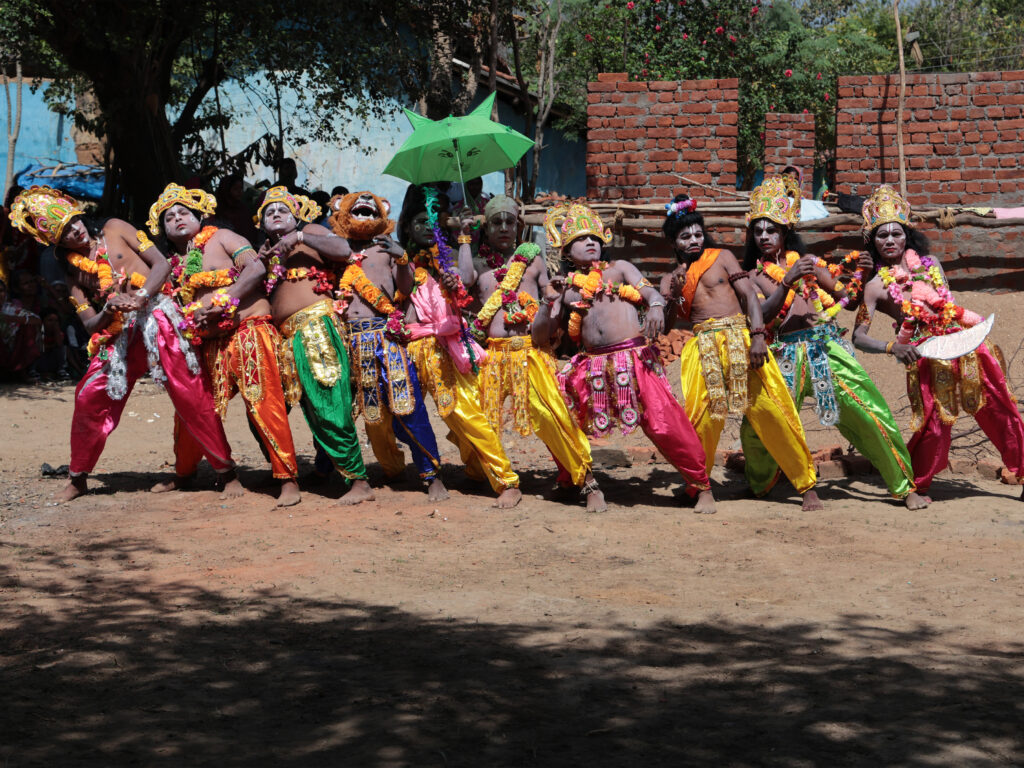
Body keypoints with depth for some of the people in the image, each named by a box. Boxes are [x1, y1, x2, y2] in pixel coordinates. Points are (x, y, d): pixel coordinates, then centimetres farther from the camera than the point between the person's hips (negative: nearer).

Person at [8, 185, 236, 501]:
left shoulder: (114, 229, 8)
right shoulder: (75, 273, 14)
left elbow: (162, 264, 1)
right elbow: (90, 324, 8)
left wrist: (140, 298, -14)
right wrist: (108, 312, -15)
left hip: (157, 318, -3)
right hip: (120, 335, 3)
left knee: (191, 397, -9)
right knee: (89, 399, -1)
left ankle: (227, 474, -1)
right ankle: (78, 479, 17)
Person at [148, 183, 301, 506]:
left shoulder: (220, 238, 3)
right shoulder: (177, 265, 18)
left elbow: (256, 268, -11)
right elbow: (181, 307, 20)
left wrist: (223, 301, -15)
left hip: (248, 331, -7)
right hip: (209, 343, 7)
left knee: (263, 404, -15)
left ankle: (288, 479, -14)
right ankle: (183, 474, 29)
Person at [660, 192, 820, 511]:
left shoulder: (721, 257, 12)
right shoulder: (670, 279, 18)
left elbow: (748, 294, 3)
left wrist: (757, 336, -11)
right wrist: (675, 296, -9)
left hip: (739, 338, -2)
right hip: (703, 346, 2)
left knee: (773, 410, -9)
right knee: (699, 416, -10)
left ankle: (807, 485, -1)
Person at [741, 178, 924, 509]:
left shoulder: (808, 262, 15)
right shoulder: (753, 276, 10)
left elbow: (846, 298, 14)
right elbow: (762, 316, -8)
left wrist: (861, 275, -5)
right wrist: (789, 280, -19)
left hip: (825, 344, 1)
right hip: (786, 352, -1)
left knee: (871, 413, -6)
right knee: (757, 427, -8)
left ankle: (905, 487, 3)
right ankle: (759, 485, 21)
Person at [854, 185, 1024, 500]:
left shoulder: (929, 264, 12)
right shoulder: (878, 285, -1)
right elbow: (859, 336, -9)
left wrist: (979, 328, 9)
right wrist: (892, 348, -24)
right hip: (927, 356, -5)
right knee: (935, 426, -8)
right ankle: (917, 487, 11)